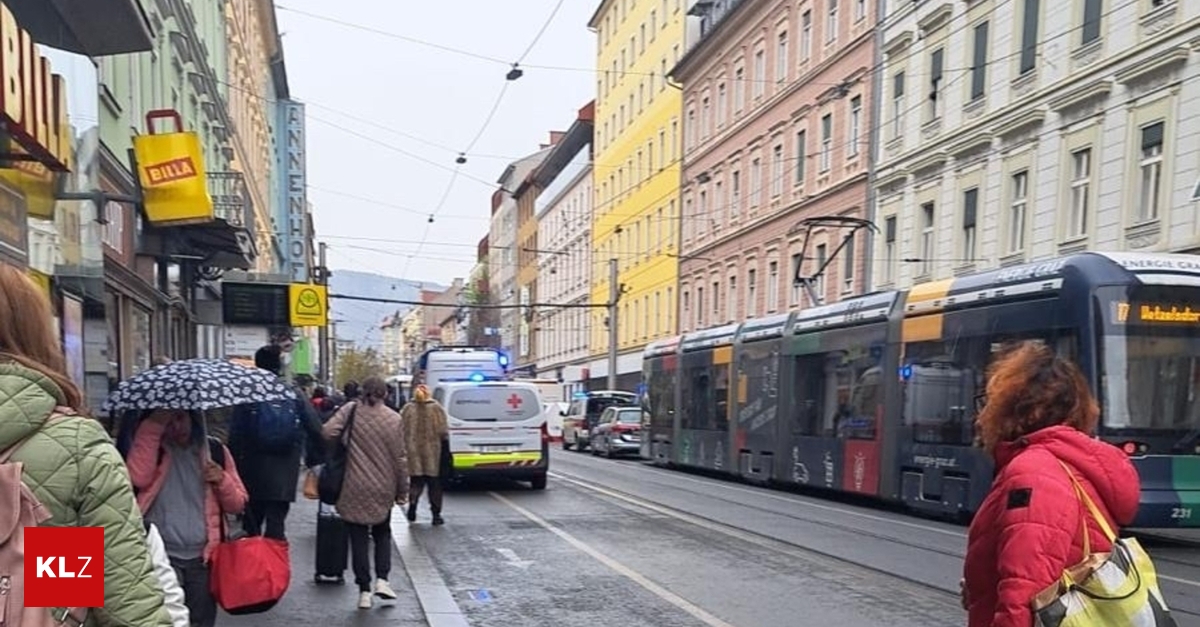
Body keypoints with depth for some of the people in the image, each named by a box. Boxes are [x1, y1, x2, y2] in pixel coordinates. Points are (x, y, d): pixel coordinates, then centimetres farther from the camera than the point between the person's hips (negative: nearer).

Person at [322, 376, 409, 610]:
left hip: (355, 488, -1)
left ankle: (364, 591, 7)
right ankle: (382, 579, 7)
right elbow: (400, 458, -1)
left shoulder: (350, 411, -5)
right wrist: (402, 490, 8)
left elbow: (328, 432, -16)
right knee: (382, 533, 20)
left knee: (358, 538, 7)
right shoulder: (393, 419, -4)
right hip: (383, 489, 1)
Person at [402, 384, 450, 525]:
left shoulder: (408, 409, 0)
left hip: (413, 452, 1)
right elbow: (444, 432, -4)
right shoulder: (436, 409, -4)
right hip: (433, 454, -1)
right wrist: (445, 450, 5)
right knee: (435, 484, 8)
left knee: (416, 481, 14)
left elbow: (402, 431, 2)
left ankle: (412, 503, -6)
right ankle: (436, 514, 9)